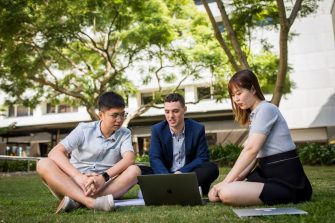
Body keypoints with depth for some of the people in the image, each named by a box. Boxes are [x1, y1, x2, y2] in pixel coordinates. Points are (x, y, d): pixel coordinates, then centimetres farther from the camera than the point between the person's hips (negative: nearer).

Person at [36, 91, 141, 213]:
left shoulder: (124, 134, 3)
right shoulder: (84, 129, -1)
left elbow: (129, 158, -15)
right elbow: (55, 153, -14)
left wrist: (103, 177, -33)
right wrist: (79, 177, -32)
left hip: (104, 188, 1)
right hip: (73, 184, 0)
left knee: (134, 170, -25)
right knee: (44, 164, -25)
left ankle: (76, 201, -33)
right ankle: (91, 202, -44)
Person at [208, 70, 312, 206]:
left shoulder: (266, 109, -12)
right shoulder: (253, 115, 16)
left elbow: (251, 150, -19)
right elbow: (253, 155, 9)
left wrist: (226, 182, -17)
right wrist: (237, 178, -5)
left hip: (286, 180, -8)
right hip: (267, 174, 8)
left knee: (226, 193, -27)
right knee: (215, 193, 1)